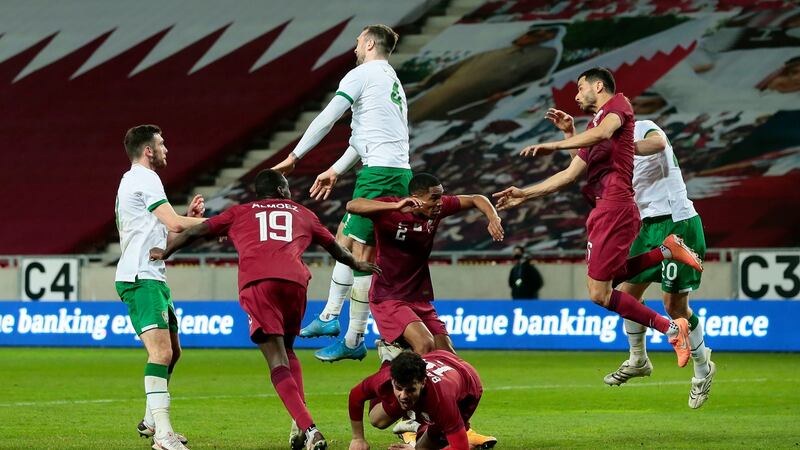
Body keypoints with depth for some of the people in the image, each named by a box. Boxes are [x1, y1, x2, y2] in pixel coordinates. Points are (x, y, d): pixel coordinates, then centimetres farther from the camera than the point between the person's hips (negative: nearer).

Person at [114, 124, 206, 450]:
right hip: (141, 279, -11)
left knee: (172, 351, 20)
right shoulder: (145, 179, -9)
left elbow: (165, 231, 28)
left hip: (151, 278, 11)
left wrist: (189, 216, 15)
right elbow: (175, 225, -16)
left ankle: (151, 422, 31)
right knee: (161, 352, -21)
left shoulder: (134, 180, 24)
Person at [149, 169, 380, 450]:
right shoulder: (303, 214, 31)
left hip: (256, 282, -2)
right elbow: (334, 247, 45)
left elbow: (199, 230, 20)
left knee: (277, 361, -8)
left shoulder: (240, 213, 27)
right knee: (287, 350, 23)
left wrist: (165, 252, 30)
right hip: (294, 280, 2)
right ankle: (301, 423, 5)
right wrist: (357, 264, 63)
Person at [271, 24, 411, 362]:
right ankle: (330, 316, 20)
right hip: (399, 173, 10)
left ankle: (354, 341, -6)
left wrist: (294, 156, 3)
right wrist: (336, 170, 31)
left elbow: (326, 119, -5)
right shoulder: (393, 82, 24)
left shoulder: (363, 74, -4)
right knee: (344, 238, 18)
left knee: (360, 254, -7)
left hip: (379, 174, -9)